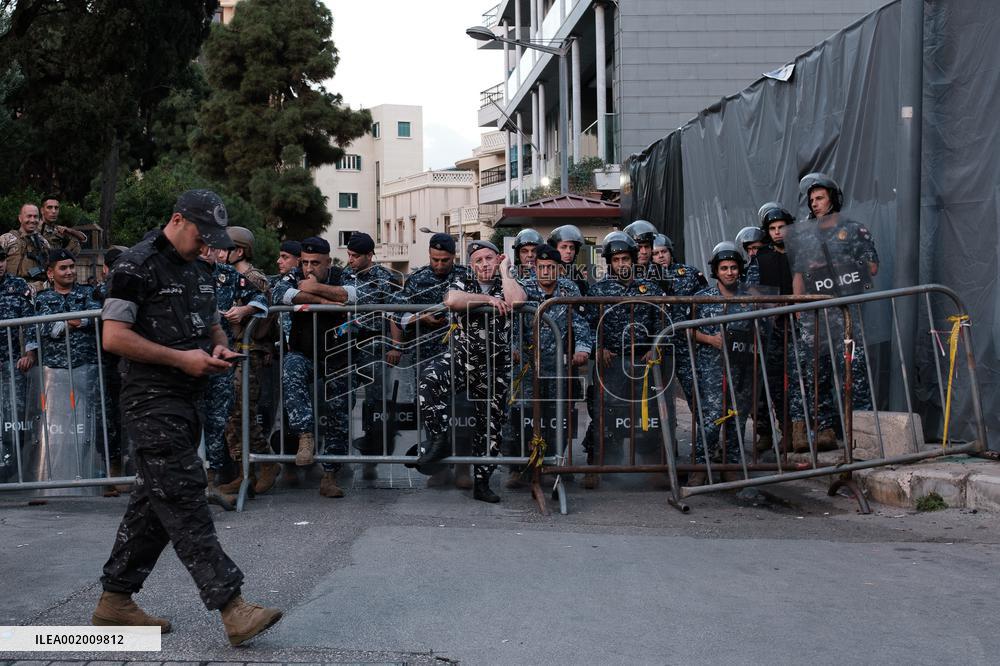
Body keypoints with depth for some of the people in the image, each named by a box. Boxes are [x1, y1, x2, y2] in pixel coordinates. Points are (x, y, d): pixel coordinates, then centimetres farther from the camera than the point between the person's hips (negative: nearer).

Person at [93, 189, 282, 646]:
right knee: (185, 500, -11)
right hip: (152, 402, -9)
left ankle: (115, 602, 24)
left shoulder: (199, 271, 18)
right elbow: (113, 337, -14)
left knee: (154, 502, 13)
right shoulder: (137, 266, -8)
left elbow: (212, 326, 28)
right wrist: (182, 358, -16)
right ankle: (232, 607, -13)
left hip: (185, 402, 9)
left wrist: (219, 348, 5)